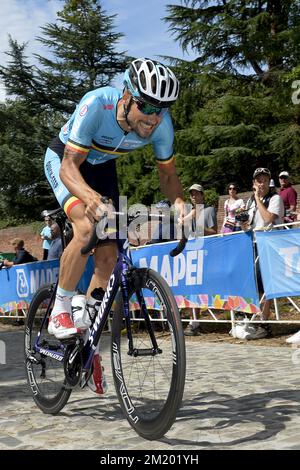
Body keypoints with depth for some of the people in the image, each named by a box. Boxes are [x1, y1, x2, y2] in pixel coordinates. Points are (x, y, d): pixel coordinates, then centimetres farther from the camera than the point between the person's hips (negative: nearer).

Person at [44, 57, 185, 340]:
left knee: (107, 257, -3)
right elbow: (69, 167, -36)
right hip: (64, 158, -4)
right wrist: (91, 197, -56)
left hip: (102, 166, 4)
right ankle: (60, 310, -11)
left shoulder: (161, 123, -25)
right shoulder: (97, 105, -37)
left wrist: (178, 200, -33)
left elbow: (167, 174, -11)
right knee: (87, 228, -31)